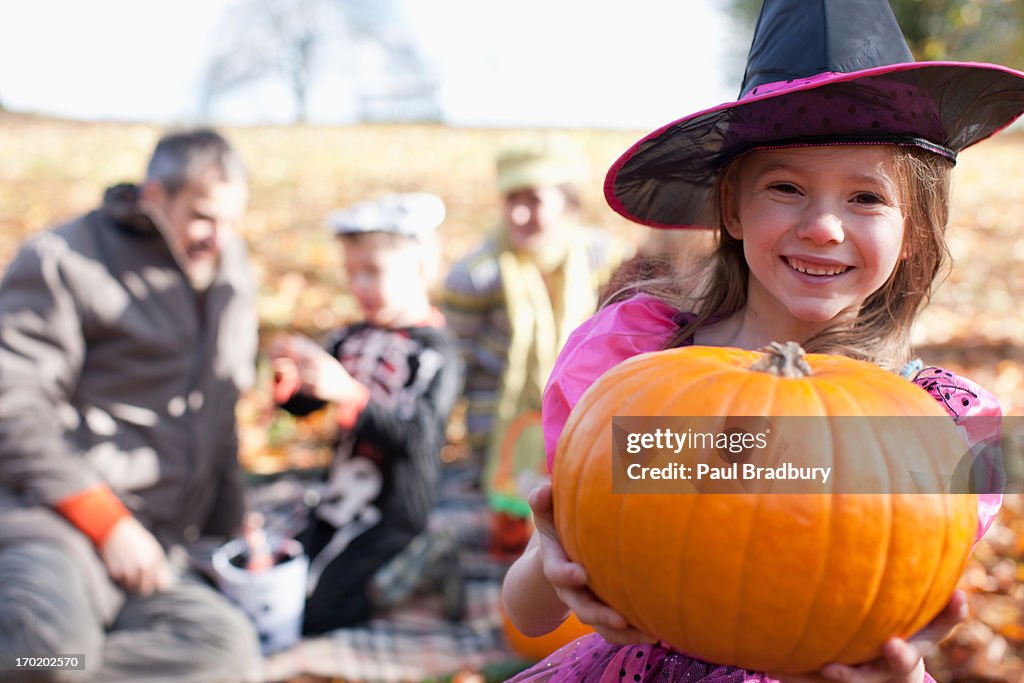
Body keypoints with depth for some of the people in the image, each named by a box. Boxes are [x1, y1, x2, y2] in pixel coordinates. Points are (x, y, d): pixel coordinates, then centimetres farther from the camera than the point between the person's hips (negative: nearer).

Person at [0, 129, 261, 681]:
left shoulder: (230, 268, 19)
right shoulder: (67, 259, -1)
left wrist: (224, 533, 19)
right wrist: (107, 523, -13)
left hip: (144, 549, 7)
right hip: (45, 514, -6)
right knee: (56, 636, -39)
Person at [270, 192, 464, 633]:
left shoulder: (436, 353, -17)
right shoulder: (350, 340, 4)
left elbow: (416, 434, -27)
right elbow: (303, 406, 9)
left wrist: (349, 393, -38)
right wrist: (288, 378, -14)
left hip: (393, 518, -7)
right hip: (337, 507, 8)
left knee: (315, 615, -10)